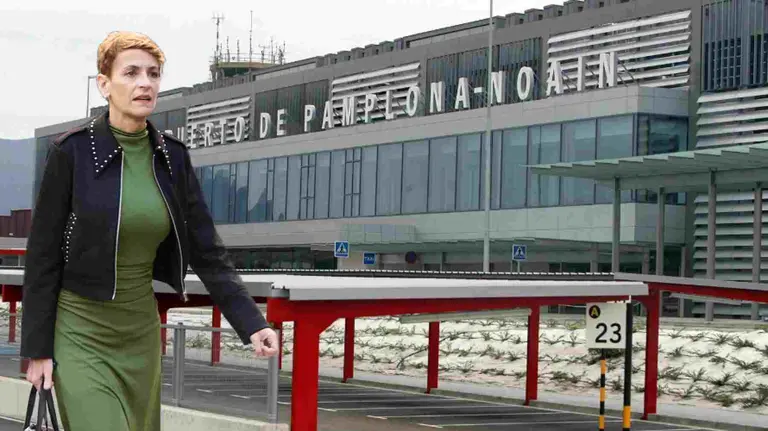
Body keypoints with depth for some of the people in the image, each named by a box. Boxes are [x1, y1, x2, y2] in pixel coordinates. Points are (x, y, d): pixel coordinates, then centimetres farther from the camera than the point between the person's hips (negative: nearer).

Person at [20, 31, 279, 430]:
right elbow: (42, 255, -8)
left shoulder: (173, 156, 1)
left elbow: (207, 252, 1)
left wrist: (251, 323, -10)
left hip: (141, 330, 5)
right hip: (79, 333, -5)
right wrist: (37, 348, -8)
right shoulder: (72, 151, -11)